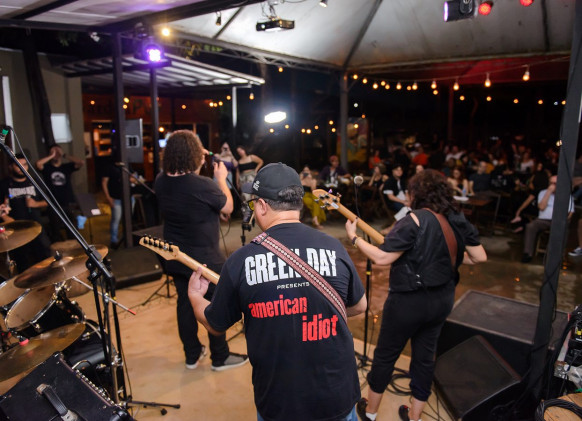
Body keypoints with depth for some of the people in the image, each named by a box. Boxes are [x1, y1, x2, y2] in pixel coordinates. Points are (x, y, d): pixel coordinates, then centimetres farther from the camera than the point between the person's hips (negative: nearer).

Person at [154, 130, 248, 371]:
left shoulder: (161, 182, -6)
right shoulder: (203, 185, -26)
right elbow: (228, 208, -11)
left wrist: (200, 169, 9)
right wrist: (221, 177, -1)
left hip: (176, 258, 7)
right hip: (205, 259, -6)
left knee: (185, 304, 18)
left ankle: (192, 355, 33)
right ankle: (220, 358, 26)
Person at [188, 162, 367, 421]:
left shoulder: (240, 260, -15)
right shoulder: (334, 248, -10)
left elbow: (214, 324, 1)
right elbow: (359, 306, 7)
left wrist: (195, 295, 21)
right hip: (338, 396, 2)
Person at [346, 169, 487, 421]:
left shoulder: (414, 220, -21)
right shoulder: (459, 220, 2)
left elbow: (381, 258, -25)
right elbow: (480, 257, 8)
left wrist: (354, 237, -14)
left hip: (409, 300, -6)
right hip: (443, 299, 7)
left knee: (385, 354, 12)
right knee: (425, 355, 20)